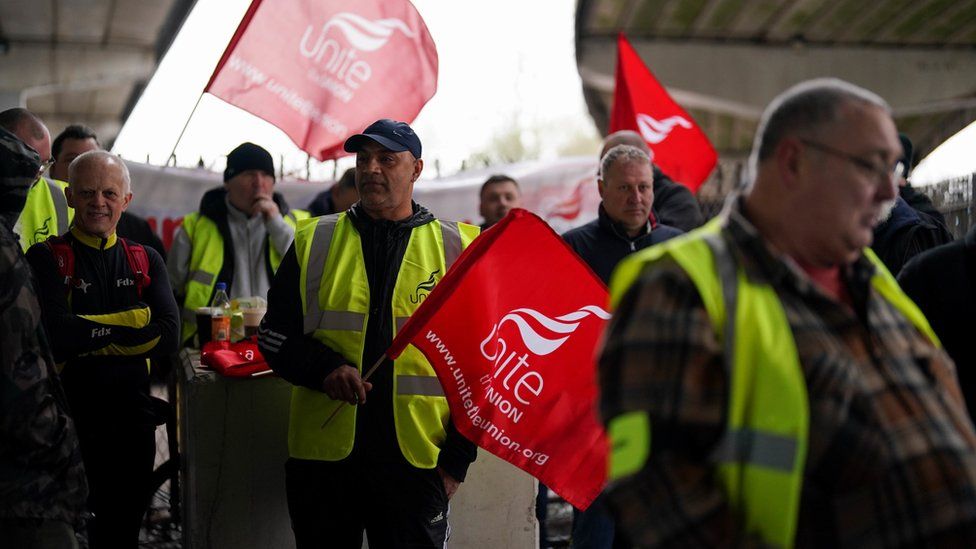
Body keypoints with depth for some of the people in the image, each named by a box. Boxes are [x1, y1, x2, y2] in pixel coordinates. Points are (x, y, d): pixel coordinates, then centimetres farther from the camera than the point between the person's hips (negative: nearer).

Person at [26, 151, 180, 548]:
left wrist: (88, 340, -12)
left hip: (133, 421, 4)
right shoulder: (45, 259, -2)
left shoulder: (145, 262, 9)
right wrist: (130, 320, -11)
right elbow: (57, 333, -19)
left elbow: (169, 336, -7)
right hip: (70, 421, -3)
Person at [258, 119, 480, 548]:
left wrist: (457, 459, 0)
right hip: (322, 457, 2)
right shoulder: (314, 242, 8)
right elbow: (274, 334, 9)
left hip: (415, 464, -1)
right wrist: (324, 368, -12)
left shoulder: (456, 249, 5)